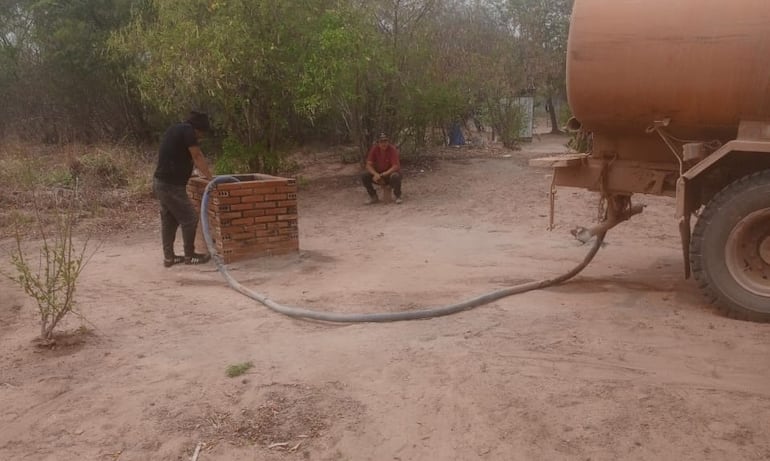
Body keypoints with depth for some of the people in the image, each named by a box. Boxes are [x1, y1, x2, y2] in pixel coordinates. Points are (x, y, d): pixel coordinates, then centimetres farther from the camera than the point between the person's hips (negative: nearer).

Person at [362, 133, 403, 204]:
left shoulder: (392, 149, -20)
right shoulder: (374, 149, -10)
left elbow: (396, 166, -25)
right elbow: (368, 165, -12)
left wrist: (383, 174, -33)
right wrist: (376, 174, -31)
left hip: (390, 173, -4)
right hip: (378, 174, 4)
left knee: (395, 176, -38)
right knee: (364, 176, -18)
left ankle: (398, 197, -12)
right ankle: (374, 197, -1)